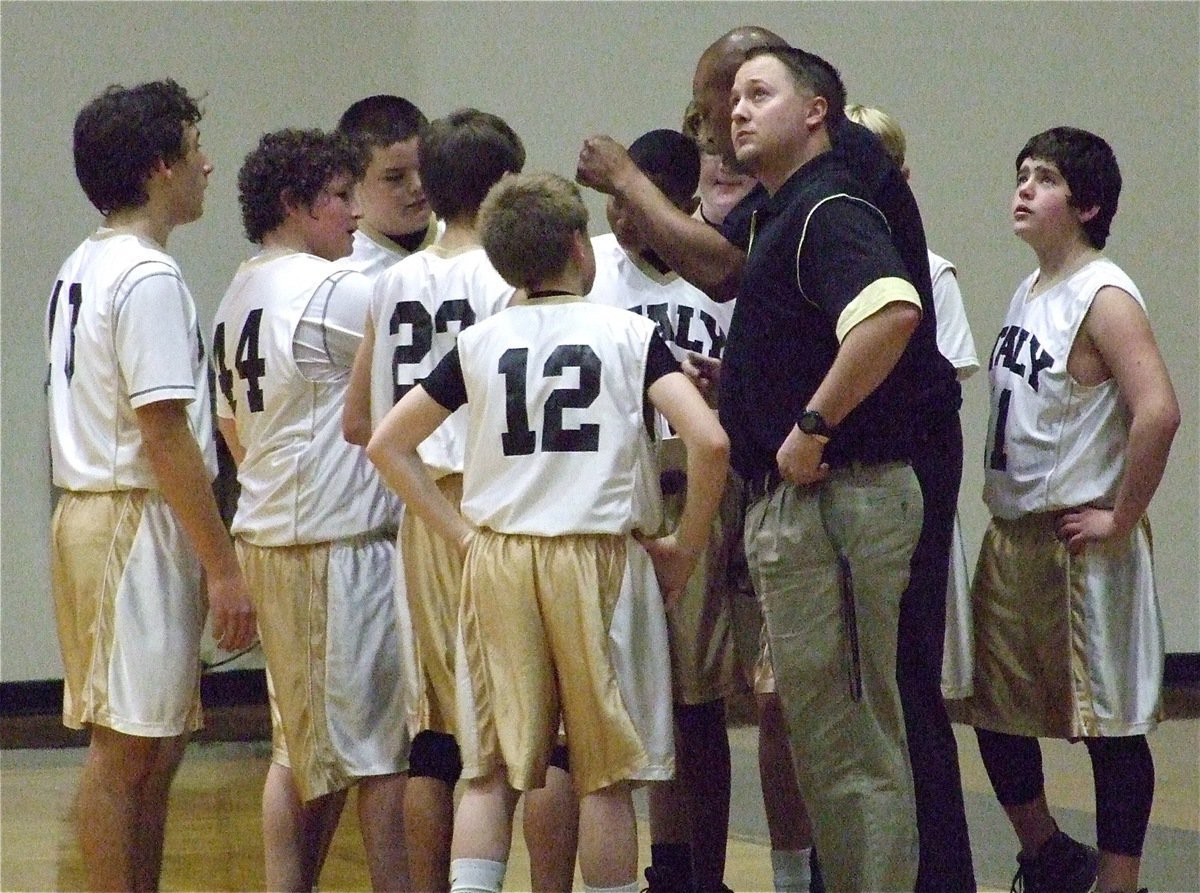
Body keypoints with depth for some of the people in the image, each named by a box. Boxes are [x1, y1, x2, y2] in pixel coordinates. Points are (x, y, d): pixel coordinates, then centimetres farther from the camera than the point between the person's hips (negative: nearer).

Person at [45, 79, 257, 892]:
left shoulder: (84, 267, 16)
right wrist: (224, 566, -17)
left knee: (154, 747, 13)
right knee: (126, 747, -7)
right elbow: (165, 437, -19)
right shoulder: (149, 277, -15)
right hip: (140, 522, -10)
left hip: (90, 512, 10)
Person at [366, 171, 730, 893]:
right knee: (605, 775, 5)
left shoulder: (479, 344, 7)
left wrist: (461, 532, 9)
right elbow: (709, 441, -12)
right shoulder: (628, 333, -1)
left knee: (491, 772, 6)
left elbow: (387, 443, 9)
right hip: (594, 560, -2)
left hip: (496, 560, 3)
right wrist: (685, 550, 0)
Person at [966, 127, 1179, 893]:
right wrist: (1001, 491, 13)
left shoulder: (1104, 298, -14)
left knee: (1108, 722, -1)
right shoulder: (1029, 294, 12)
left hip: (1079, 538, -9)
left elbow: (1158, 412, -25)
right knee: (995, 711, 14)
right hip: (1012, 535, 9)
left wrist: (1121, 519, -20)